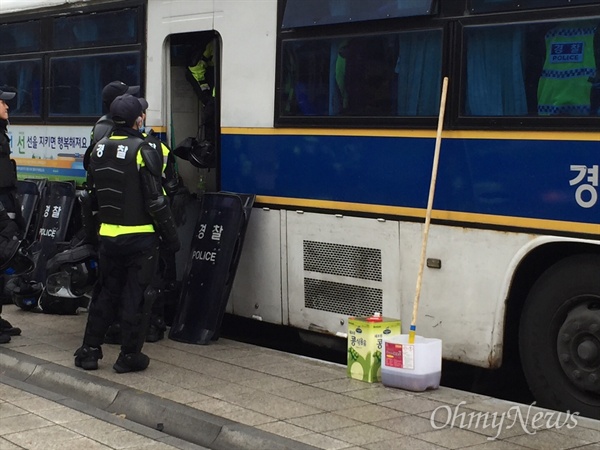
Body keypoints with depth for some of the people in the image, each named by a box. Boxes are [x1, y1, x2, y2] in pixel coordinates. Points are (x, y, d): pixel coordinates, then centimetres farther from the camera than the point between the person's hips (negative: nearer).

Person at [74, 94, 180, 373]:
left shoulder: (99, 150, 5)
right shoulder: (142, 151, -15)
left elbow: (90, 197, 12)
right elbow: (155, 202, -16)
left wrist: (90, 229, 24)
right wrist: (171, 237, -7)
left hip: (108, 236, 6)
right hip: (139, 237, -6)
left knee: (105, 292, 16)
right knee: (136, 296, 3)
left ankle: (89, 350, 18)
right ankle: (129, 356, 8)